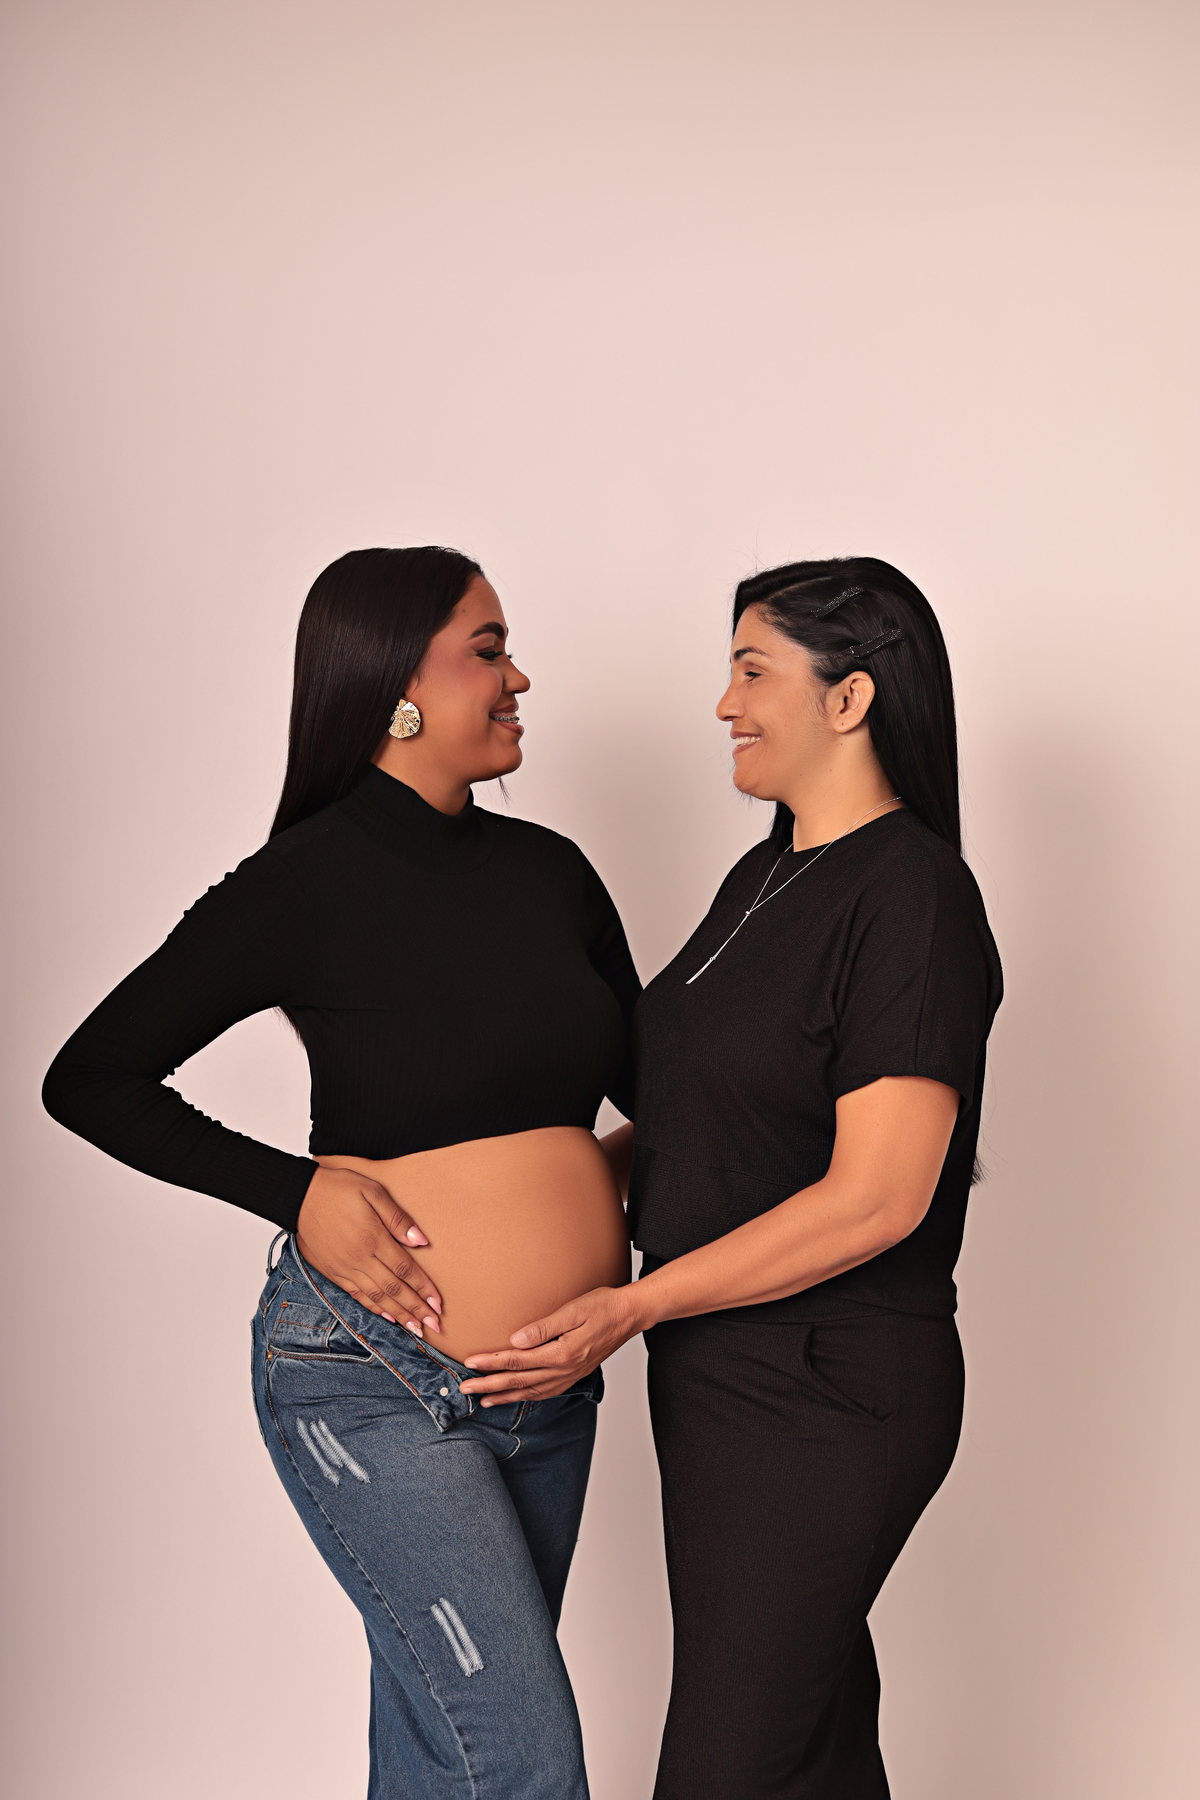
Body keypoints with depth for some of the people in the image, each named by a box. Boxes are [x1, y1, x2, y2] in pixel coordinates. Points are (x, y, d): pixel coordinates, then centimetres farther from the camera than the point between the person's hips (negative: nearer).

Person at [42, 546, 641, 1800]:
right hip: (377, 1385, -6)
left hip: (551, 1382, 6)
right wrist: (298, 1191, -16)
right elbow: (88, 1080, -5)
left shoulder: (550, 873, 6)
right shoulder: (303, 885, -11)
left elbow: (646, 1078, 15)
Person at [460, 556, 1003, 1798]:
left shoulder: (911, 893, -17)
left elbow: (874, 1197, -23)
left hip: (821, 1396, -9)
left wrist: (632, 1308, -19)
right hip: (719, 1371, 9)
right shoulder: (765, 876, 11)